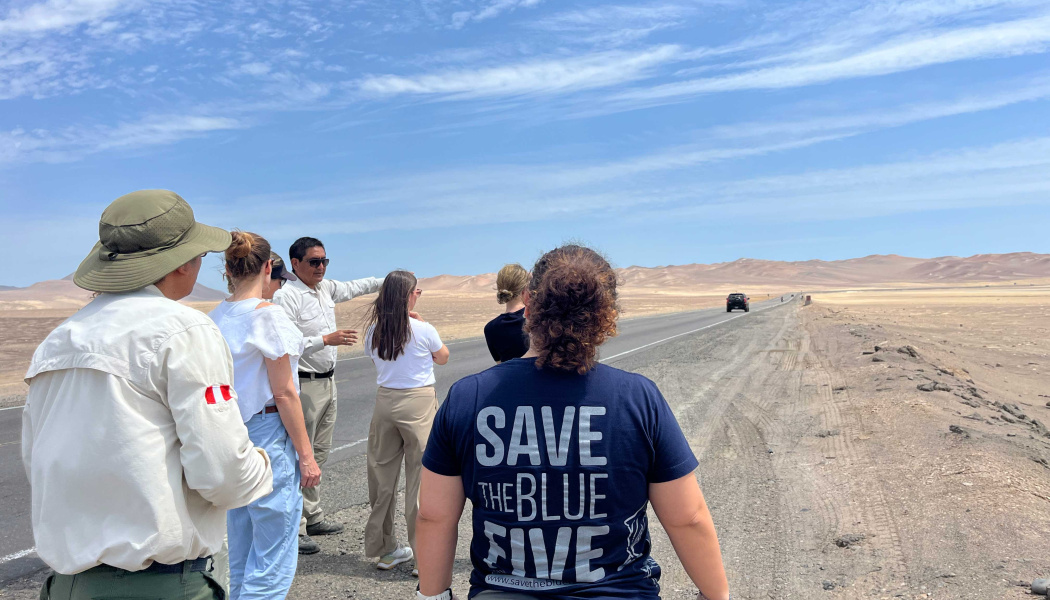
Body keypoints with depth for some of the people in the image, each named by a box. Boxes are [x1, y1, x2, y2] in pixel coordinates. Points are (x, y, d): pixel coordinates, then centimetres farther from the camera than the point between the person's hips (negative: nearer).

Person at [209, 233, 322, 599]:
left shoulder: (215, 318, 7)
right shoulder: (267, 315, -14)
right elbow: (284, 393, -15)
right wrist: (306, 454, -10)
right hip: (268, 434, -8)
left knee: (240, 552, 20)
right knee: (274, 559, 2)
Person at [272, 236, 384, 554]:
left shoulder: (326, 289, 9)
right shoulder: (286, 296, -16)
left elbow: (355, 286, 27)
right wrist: (326, 340, -27)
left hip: (327, 382, 9)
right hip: (304, 386, -9)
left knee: (319, 454, 16)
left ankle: (313, 518, 28)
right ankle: (293, 529, 5)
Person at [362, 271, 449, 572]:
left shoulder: (374, 331, 1)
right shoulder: (424, 330, -11)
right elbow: (442, 357, 6)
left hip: (385, 401, 5)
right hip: (418, 403, -4)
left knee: (383, 474, 14)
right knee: (421, 475, 3)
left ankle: (384, 549, 27)